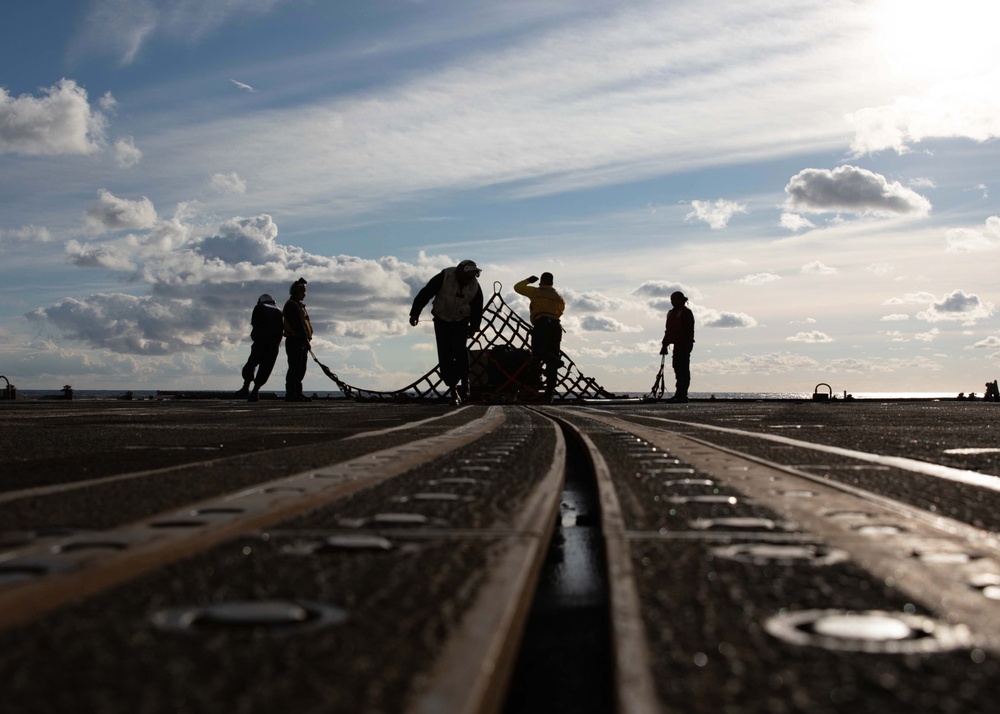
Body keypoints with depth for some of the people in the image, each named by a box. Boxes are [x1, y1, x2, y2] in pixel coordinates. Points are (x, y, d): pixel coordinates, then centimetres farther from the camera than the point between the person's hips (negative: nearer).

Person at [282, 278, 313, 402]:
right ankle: (291, 394, -8)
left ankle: (297, 393, 15)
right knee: (295, 368, -10)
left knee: (301, 369, 11)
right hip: (295, 341, -10)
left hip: (301, 341, 10)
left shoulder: (299, 305, 22)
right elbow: (297, 324, -19)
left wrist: (307, 338, 12)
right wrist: (305, 338, -20)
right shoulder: (291, 305, -11)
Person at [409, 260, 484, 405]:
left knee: (459, 349, -21)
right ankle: (453, 389, 2)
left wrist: (474, 328, 8)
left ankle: (464, 381, -6)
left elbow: (477, 309, 5)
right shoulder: (444, 277, -20)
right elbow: (425, 294, -15)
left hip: (461, 322, 1)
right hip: (442, 321, -1)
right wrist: (415, 313, -16)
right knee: (445, 355, -5)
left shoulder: (475, 286, -9)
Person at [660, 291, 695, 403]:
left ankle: (682, 395, -9)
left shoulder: (686, 312, -9)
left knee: (683, 369, -9)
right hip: (678, 345, 9)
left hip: (684, 345, -9)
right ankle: (679, 394, 13)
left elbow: (688, 331, -16)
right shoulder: (672, 313, 18)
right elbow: (669, 330, 22)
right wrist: (665, 345, 19)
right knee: (678, 368, 9)